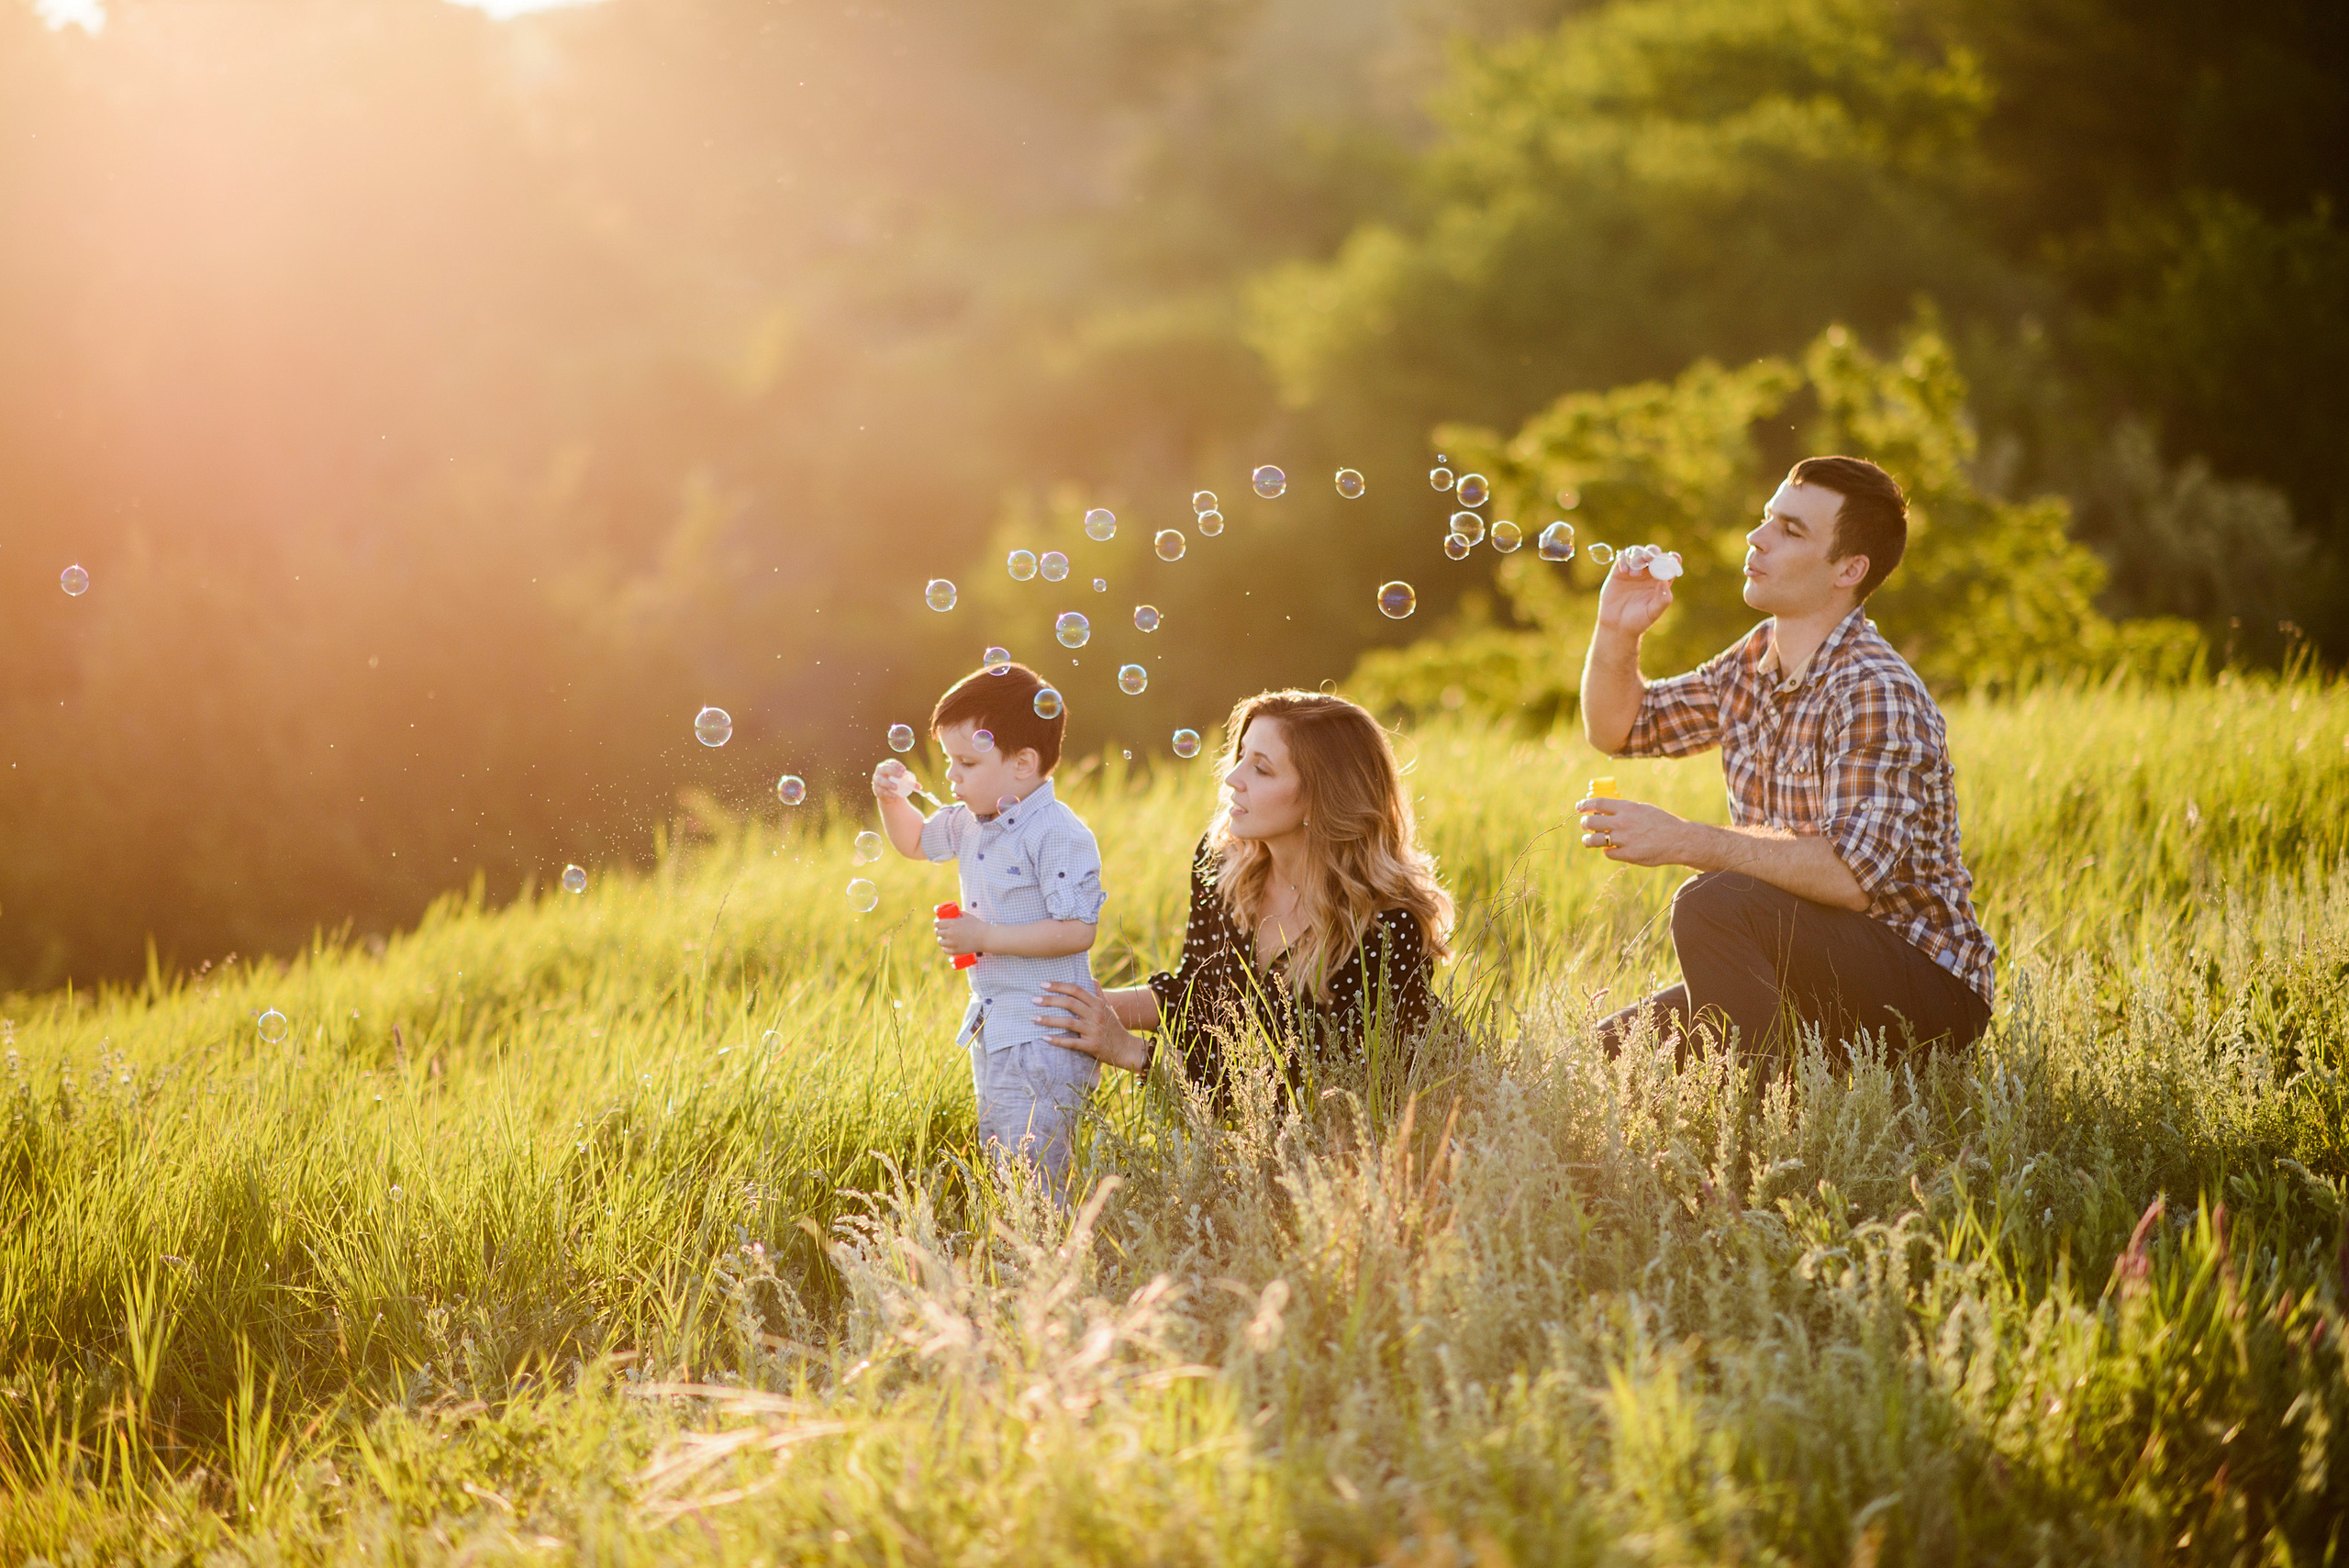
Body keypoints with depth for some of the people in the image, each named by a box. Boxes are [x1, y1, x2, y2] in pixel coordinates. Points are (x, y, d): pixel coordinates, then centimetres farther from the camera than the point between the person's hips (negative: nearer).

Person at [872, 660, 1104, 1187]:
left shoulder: (1060, 836, -19)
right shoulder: (970, 823, 7)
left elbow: (1077, 931, -25)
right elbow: (916, 841, 28)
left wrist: (985, 936, -23)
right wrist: (892, 797, 7)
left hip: (1045, 1038, -9)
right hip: (991, 1028, 9)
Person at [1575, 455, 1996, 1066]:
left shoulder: (1877, 694, -20)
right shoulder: (1756, 659, 7)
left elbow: (1851, 874, -31)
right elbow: (1617, 728, 18)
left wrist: (1684, 842, -32)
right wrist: (1617, 632, -2)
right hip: (1811, 979, 8)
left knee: (1712, 904, -30)